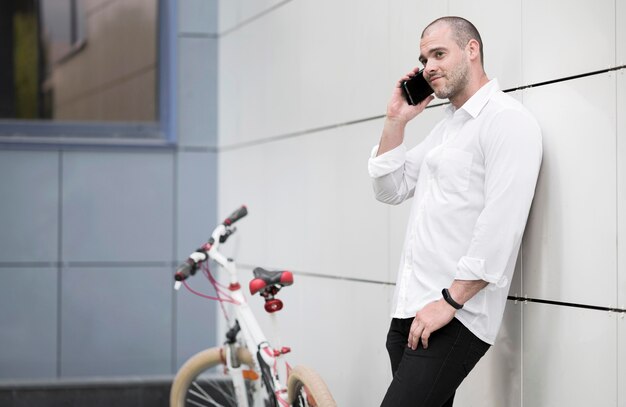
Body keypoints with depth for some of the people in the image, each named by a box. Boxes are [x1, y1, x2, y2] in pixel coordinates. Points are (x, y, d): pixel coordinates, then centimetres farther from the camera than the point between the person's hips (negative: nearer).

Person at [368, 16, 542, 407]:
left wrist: (449, 301, -20)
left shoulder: (508, 119, -9)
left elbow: (501, 227, -18)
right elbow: (391, 190, 21)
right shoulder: (445, 127, 21)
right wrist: (396, 121, 11)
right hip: (410, 311, 9)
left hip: (455, 316, -8)